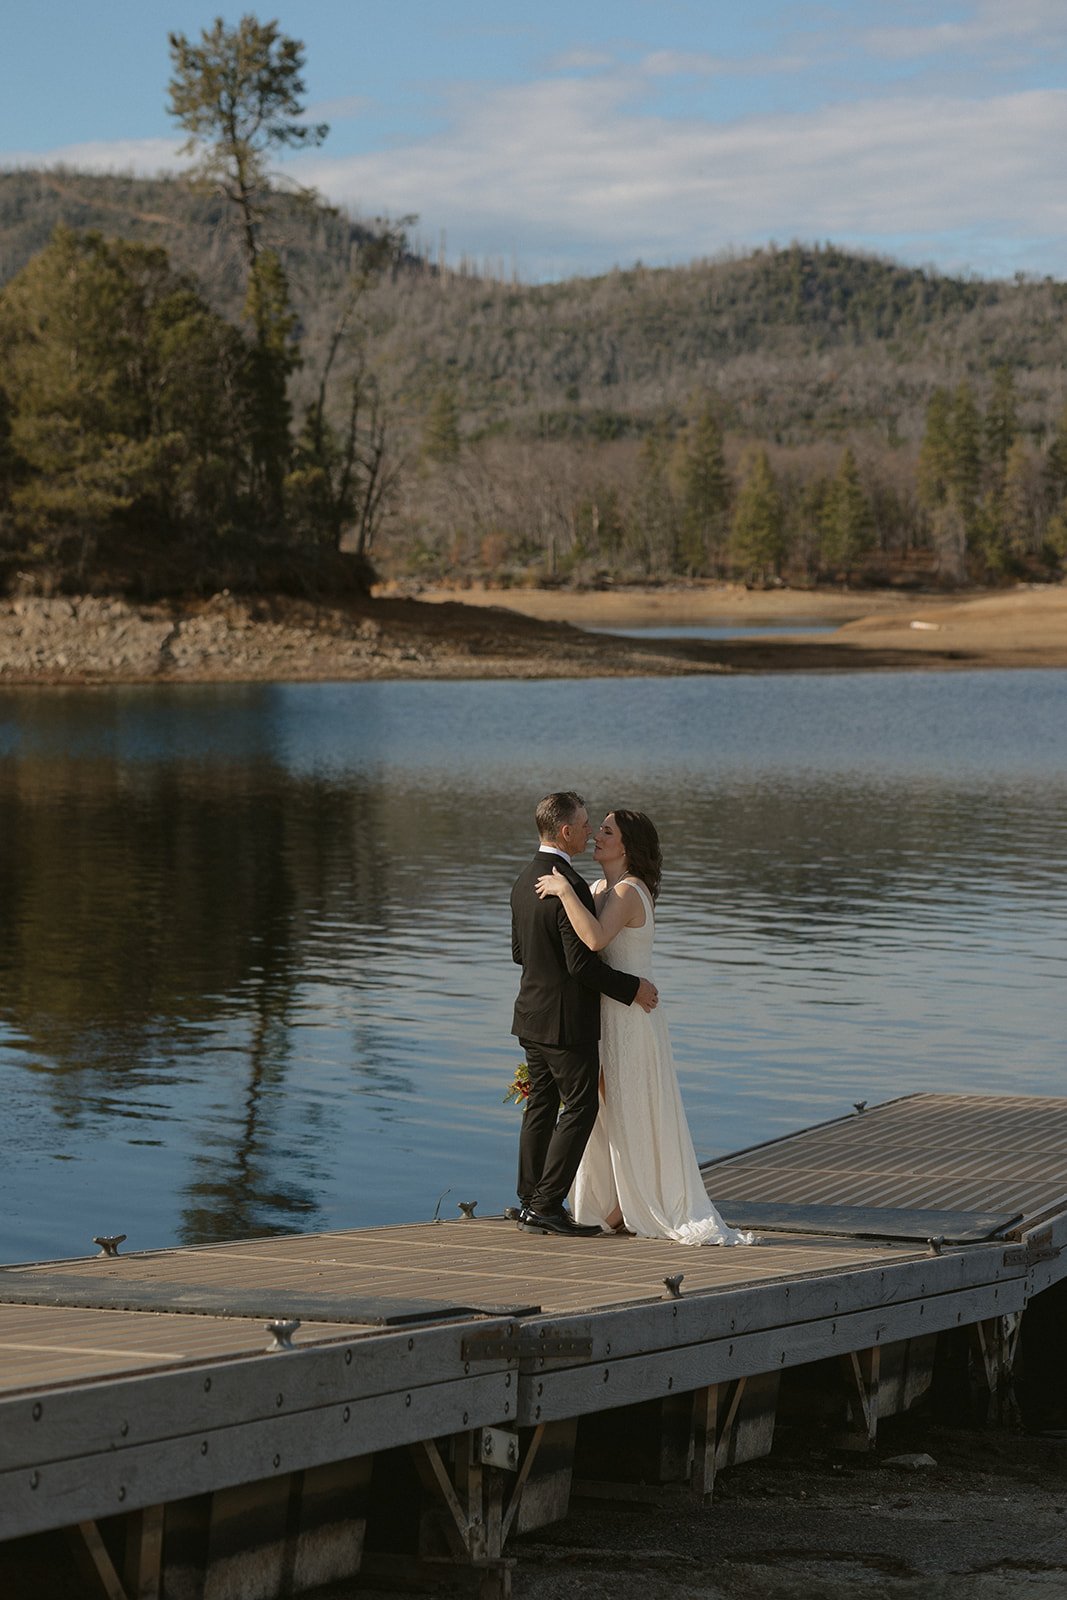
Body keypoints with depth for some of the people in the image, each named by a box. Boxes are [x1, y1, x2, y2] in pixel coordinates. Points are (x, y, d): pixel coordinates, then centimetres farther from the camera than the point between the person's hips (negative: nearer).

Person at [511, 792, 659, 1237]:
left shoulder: (525, 882, 7)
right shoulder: (571, 886, -22)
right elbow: (582, 962, -23)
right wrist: (632, 988, -12)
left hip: (531, 1015, 9)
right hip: (567, 1020, -9)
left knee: (541, 1106, 15)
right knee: (580, 1107, 0)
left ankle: (530, 1204, 18)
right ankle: (546, 1205, -2)